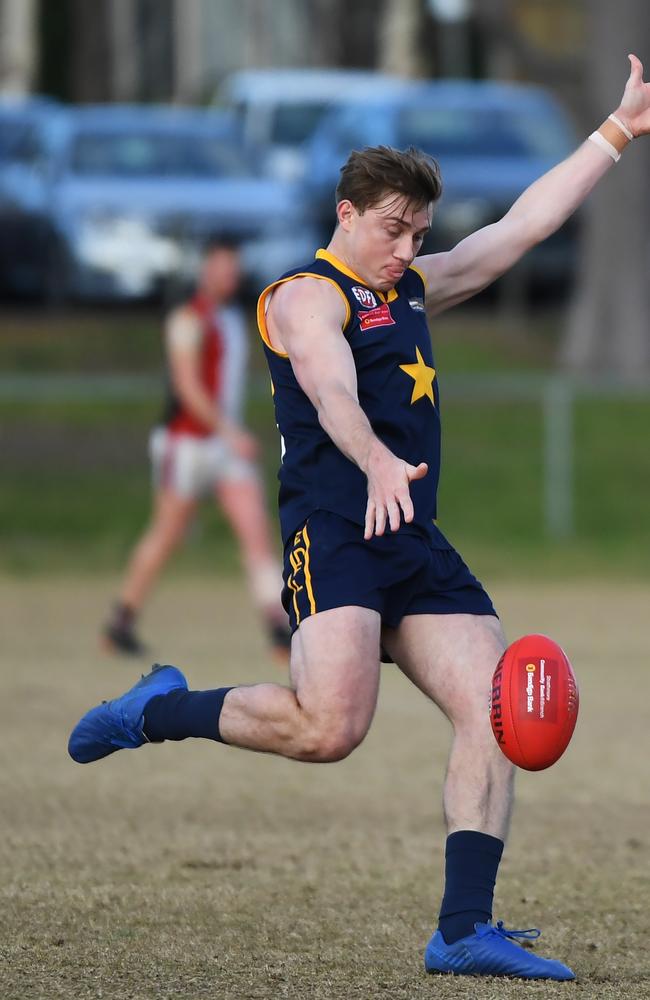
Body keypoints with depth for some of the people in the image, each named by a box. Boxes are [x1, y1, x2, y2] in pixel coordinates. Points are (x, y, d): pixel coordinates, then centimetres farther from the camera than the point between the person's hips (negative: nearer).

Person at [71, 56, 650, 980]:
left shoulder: (412, 289, 23)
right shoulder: (307, 295, -2)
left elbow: (526, 223, 27)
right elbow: (331, 388, -23)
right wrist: (377, 463, -43)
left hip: (418, 542, 8)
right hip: (334, 530, -8)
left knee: (496, 709, -8)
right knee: (328, 728, -24)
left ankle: (464, 929, -9)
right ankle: (157, 711, 2)